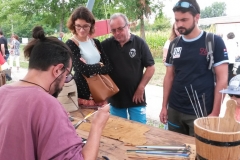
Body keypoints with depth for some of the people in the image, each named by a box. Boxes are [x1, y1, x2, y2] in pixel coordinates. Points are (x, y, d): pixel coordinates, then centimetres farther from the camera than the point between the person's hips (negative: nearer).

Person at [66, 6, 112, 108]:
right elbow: (83, 69, -20)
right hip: (83, 94, -5)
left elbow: (109, 66, 2)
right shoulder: (70, 44, -9)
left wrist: (92, 68, -13)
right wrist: (100, 66, -5)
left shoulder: (95, 42, 9)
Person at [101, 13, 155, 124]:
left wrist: (141, 88, -8)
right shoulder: (106, 45, -1)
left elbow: (151, 67, -5)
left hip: (136, 97, -2)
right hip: (115, 98, 3)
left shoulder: (139, 43, -7)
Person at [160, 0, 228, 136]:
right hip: (174, 110, 5)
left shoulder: (214, 42, -8)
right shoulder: (174, 45, 5)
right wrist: (164, 106, 7)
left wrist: (215, 112, -11)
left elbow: (222, 79, -8)